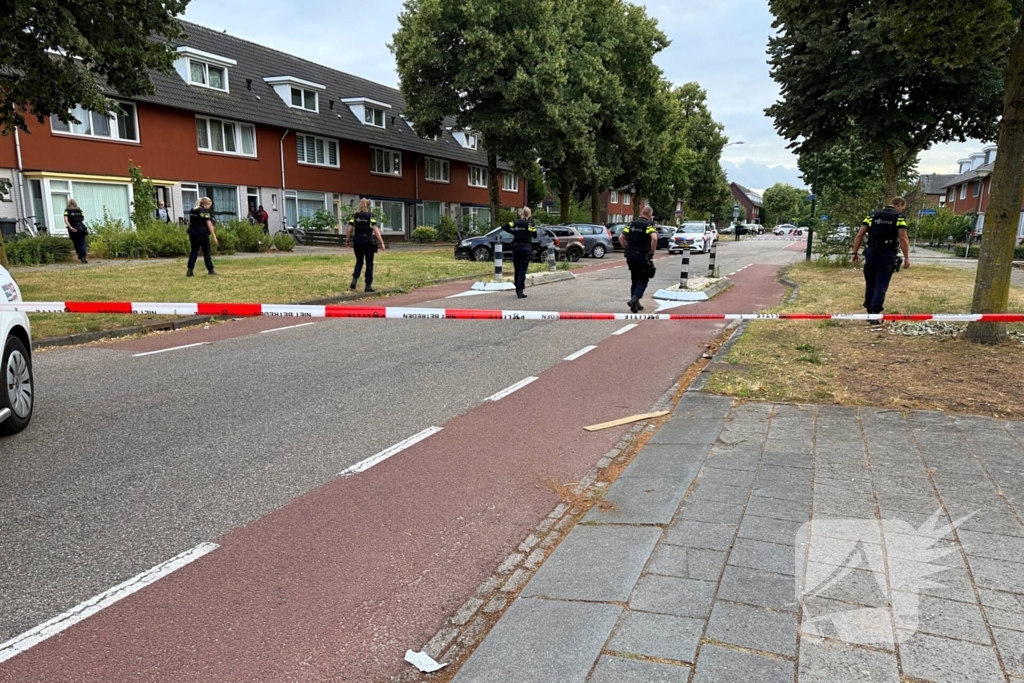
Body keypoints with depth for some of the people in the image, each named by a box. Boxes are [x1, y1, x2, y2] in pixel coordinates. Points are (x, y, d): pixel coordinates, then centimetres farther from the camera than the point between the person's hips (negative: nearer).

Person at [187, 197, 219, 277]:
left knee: (194, 251, 7)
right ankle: (210, 270, 9)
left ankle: (190, 270, -1)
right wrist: (214, 237, -13)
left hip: (193, 233, 6)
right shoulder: (205, 211, -8)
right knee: (206, 252, 3)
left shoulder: (193, 210, 13)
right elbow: (209, 224, -13)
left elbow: (190, 223, 18)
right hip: (202, 233, -6)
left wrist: (190, 234, 25)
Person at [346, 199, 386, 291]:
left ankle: (354, 279, -1)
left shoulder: (355, 216, 5)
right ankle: (368, 286, 6)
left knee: (359, 261, 19)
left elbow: (349, 229, 2)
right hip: (368, 241, -3)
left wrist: (348, 240, 13)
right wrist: (382, 242, -12)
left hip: (357, 240, 3)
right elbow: (376, 230, -12)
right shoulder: (370, 216, -4)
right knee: (369, 263, 6)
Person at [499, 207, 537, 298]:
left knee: (517, 270, 14)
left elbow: (504, 227, -3)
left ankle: (518, 290, 22)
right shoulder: (530, 223, -4)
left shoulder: (515, 222, 4)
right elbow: (535, 235, -2)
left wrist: (513, 232, 8)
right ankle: (520, 291, -13)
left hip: (516, 247, 3)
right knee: (523, 270, -5)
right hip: (526, 248, -3)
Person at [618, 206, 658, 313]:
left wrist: (627, 249, 11)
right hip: (643, 256, -5)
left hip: (630, 256, 5)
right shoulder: (649, 225, -7)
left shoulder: (632, 224, 9)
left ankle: (635, 304, 19)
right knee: (643, 280, 5)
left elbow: (621, 238, 6)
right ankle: (634, 299, -15)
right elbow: (654, 238, -24)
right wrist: (652, 252, -13)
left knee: (635, 280, 16)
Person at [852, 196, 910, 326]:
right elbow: (903, 238, -10)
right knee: (881, 286, -1)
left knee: (870, 284, 14)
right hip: (887, 256, -3)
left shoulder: (872, 216, 11)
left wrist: (855, 253, 9)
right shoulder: (899, 217, 0)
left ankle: (870, 314, 23)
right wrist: (906, 258, -8)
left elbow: (859, 235, 5)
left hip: (871, 253, 4)